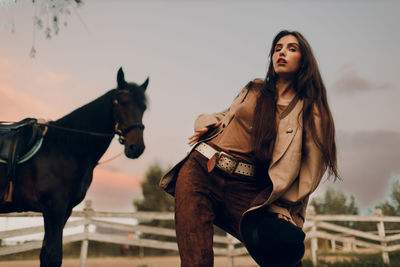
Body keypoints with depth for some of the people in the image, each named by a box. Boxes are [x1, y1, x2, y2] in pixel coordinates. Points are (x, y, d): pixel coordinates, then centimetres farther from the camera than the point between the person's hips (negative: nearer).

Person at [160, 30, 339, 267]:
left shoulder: (310, 111, 5)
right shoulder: (255, 89, 15)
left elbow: (308, 170, -1)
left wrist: (283, 210, -11)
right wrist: (208, 123, 10)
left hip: (244, 191, -2)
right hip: (200, 172, 3)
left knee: (288, 248, -20)